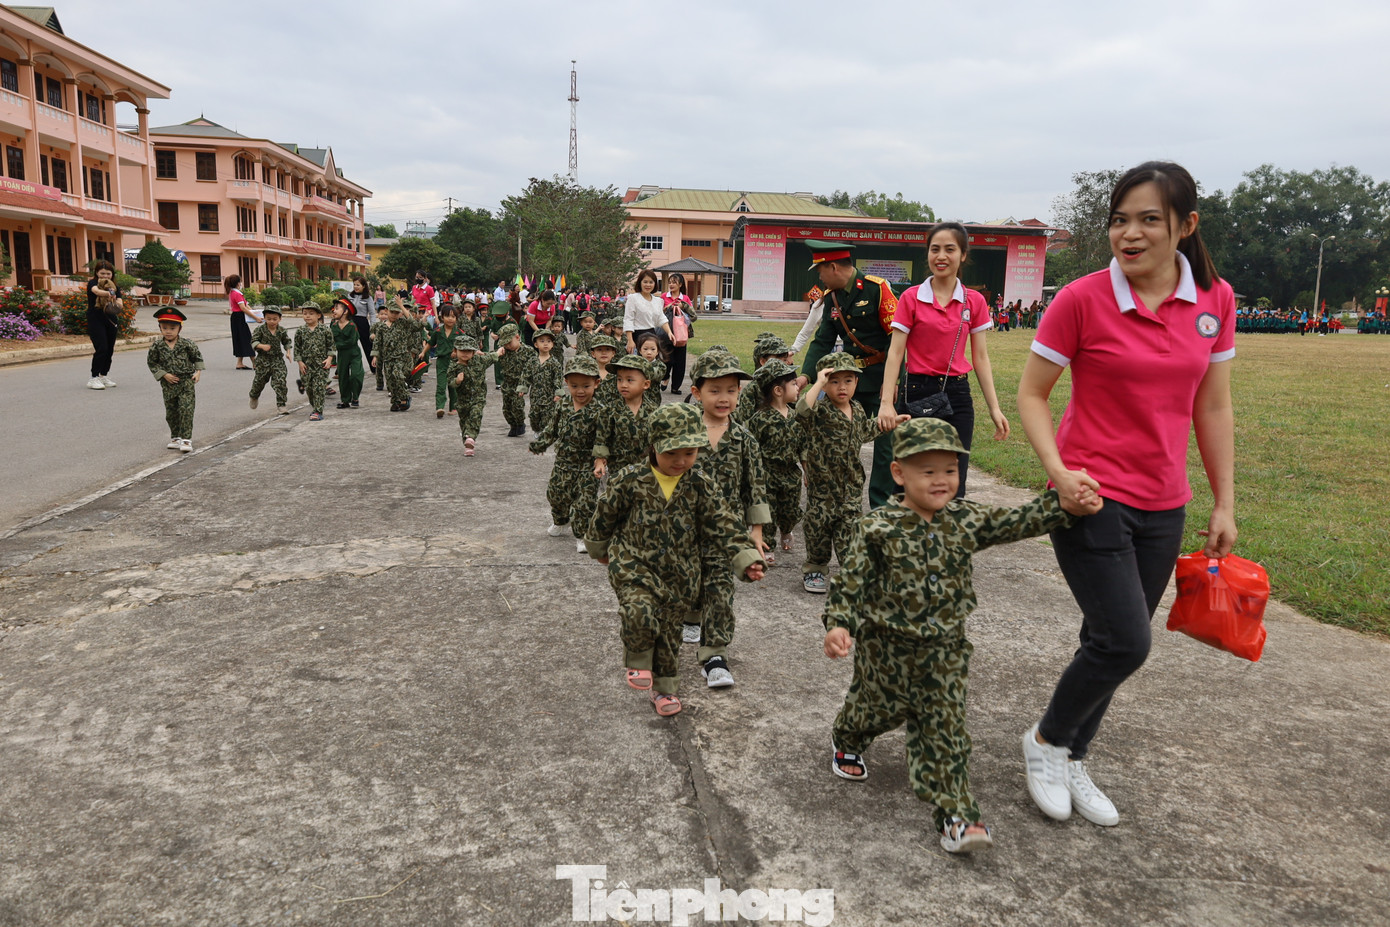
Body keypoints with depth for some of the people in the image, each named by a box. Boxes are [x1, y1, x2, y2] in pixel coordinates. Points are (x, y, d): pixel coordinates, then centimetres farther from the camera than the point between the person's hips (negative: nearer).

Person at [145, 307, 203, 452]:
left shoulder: (187, 344, -7)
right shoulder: (157, 346, -5)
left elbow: (197, 356, 7)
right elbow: (152, 362, 2)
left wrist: (198, 372, -2)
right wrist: (164, 375, -8)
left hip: (186, 382, -2)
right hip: (168, 384, 2)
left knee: (186, 409, -12)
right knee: (171, 412, 11)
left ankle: (186, 439, -7)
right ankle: (175, 437, 26)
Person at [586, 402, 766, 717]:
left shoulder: (701, 487, -7)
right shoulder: (630, 480, -12)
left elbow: (724, 527, -7)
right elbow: (605, 516, 4)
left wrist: (746, 560, -18)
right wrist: (600, 549, 16)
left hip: (677, 571, 2)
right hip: (633, 564, -2)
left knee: (669, 631, 14)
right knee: (640, 612, -28)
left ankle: (663, 687, 37)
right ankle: (637, 660, 3)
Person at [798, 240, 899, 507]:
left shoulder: (877, 288, -13)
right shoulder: (832, 298, 8)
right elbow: (822, 342, 7)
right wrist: (805, 376, -7)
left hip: (882, 378, -7)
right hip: (850, 378, 7)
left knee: (884, 443, -1)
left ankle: (881, 508, 8)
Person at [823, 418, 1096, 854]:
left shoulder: (965, 517, -4)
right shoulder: (879, 528, -17)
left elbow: (1013, 523, -3)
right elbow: (851, 580, -14)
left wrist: (1064, 505, -15)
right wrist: (838, 625, -25)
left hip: (943, 648, 3)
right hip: (886, 646, -2)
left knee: (945, 727, 2)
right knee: (880, 706, 18)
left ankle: (954, 811, 8)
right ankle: (846, 741, 52)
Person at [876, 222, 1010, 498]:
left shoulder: (974, 301, 5)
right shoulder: (911, 298, -1)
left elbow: (981, 358, 7)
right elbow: (895, 353, -5)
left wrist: (994, 409, 3)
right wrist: (886, 402, -15)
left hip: (957, 394, 2)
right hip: (918, 392, -2)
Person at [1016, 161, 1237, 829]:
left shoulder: (1214, 300, 2)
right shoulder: (1082, 299, -11)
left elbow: (1212, 407, 9)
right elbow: (1031, 393, -5)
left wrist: (1224, 504, 9)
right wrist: (1059, 471, -18)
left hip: (1163, 506, 5)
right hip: (1092, 497, -5)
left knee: (1115, 644, 13)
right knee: (1124, 642, -11)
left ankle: (1072, 761, 32)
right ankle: (1046, 740, 16)